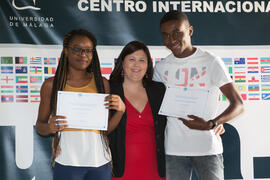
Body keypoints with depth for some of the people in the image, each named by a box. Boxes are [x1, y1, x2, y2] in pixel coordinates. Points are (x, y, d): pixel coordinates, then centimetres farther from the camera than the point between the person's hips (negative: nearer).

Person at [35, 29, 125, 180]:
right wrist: (49, 127, -14)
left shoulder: (102, 83, 5)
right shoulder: (51, 85, 1)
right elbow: (40, 126, 7)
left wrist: (120, 110, -9)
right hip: (67, 163, -1)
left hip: (100, 162, 2)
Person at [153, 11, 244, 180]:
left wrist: (210, 124, -22)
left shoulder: (211, 62, -3)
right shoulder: (161, 67, 9)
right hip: (174, 149, 3)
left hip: (207, 148, -3)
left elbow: (238, 105, -5)